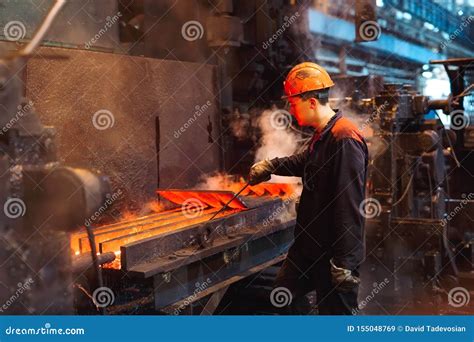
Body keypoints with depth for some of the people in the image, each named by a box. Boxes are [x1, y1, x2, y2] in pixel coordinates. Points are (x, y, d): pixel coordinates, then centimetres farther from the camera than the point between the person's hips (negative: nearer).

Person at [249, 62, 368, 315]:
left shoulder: (345, 139, -24)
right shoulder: (321, 135, 8)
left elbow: (350, 206, -27)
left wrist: (344, 262, -25)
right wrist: (271, 166, 29)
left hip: (334, 253, -10)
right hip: (309, 245, 10)